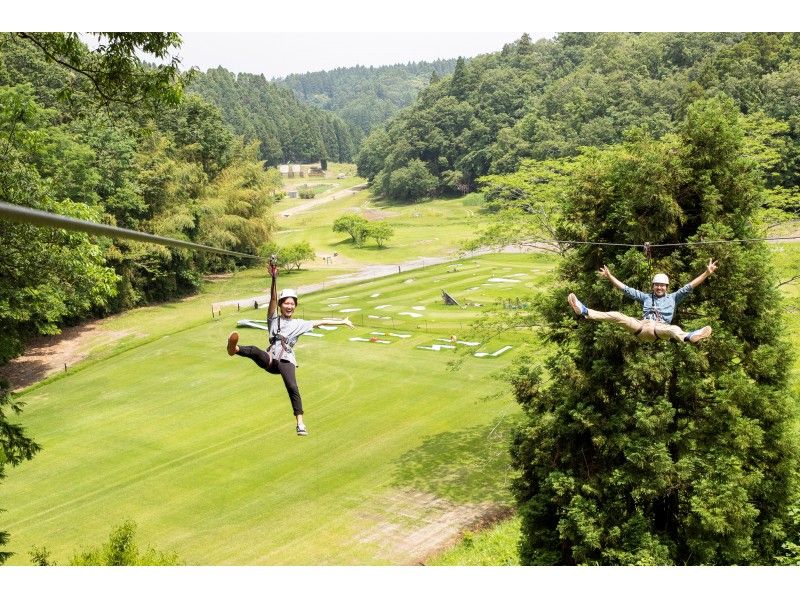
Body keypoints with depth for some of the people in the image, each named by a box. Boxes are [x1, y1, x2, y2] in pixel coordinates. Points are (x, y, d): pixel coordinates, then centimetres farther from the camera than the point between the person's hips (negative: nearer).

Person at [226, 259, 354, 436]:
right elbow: (273, 298, -1)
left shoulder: (299, 324, 16)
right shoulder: (274, 319, 12)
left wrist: (342, 322, 14)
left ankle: (300, 423, -26)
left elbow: (321, 322, 16)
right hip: (270, 359, 0)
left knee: (292, 387, -22)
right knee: (254, 350, -32)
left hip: (286, 361, 0)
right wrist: (274, 278, -13)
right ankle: (234, 349, -65)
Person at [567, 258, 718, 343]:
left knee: (674, 329, -39)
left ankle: (689, 337, -73)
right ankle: (584, 312, -29)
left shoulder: (673, 298, 23)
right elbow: (626, 289, 28)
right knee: (616, 315, -16)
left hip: (660, 328, -2)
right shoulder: (646, 297, 30)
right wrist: (610, 277, 25)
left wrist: (706, 273, 4)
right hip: (642, 326, 3)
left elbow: (689, 287, 14)